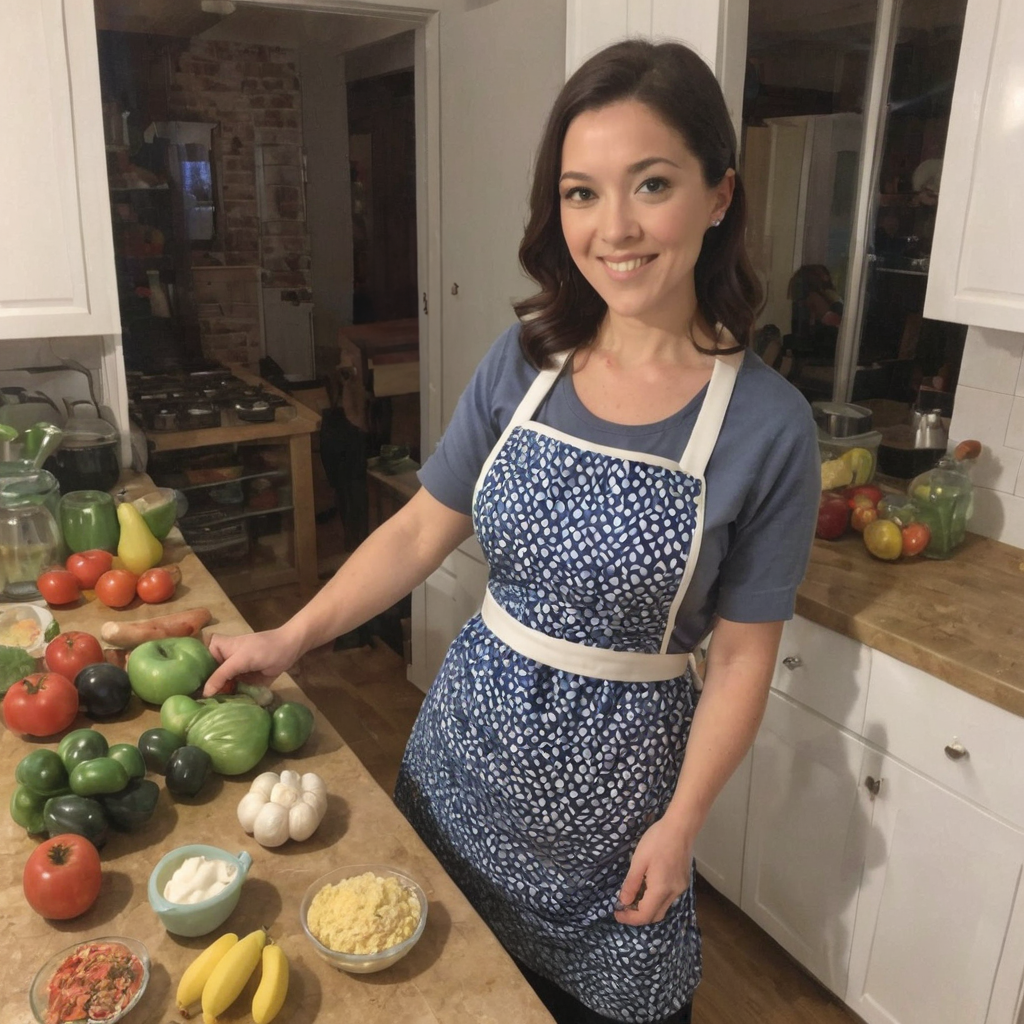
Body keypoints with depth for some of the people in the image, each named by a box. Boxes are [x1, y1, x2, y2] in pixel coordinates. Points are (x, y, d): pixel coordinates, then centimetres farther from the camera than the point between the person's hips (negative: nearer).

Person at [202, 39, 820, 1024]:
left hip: (617, 760, -3)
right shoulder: (524, 361, -8)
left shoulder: (767, 426, -17)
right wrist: (291, 637, -4)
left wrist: (681, 823, -9)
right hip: (472, 722, 4)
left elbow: (742, 653, -10)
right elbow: (423, 529, -1)